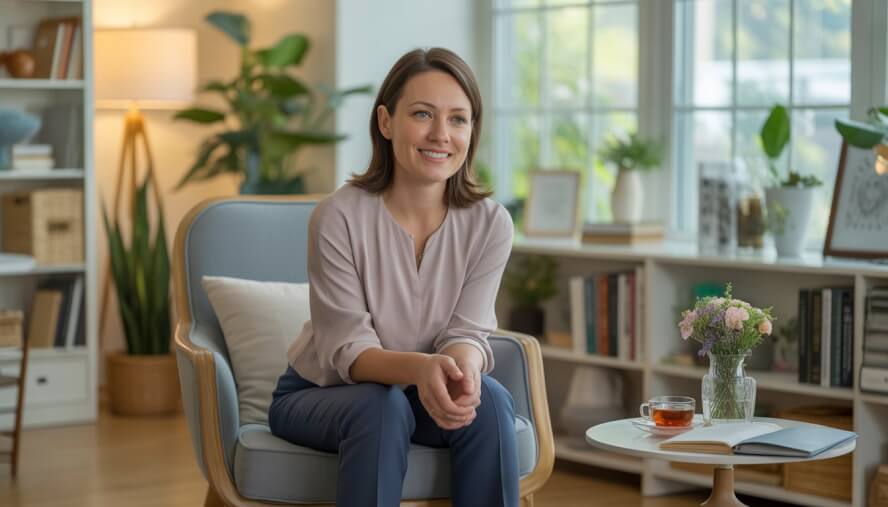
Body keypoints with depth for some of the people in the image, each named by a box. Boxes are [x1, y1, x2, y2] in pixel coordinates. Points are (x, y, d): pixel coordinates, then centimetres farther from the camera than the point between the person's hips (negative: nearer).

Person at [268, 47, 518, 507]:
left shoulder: (490, 224, -11)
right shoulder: (339, 217, -22)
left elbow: (466, 332, -13)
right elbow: (347, 348, -23)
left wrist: (463, 366, -39)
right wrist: (419, 367, -44)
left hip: (418, 397, 3)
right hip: (318, 396, -3)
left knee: (489, 400, -27)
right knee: (382, 405, -34)